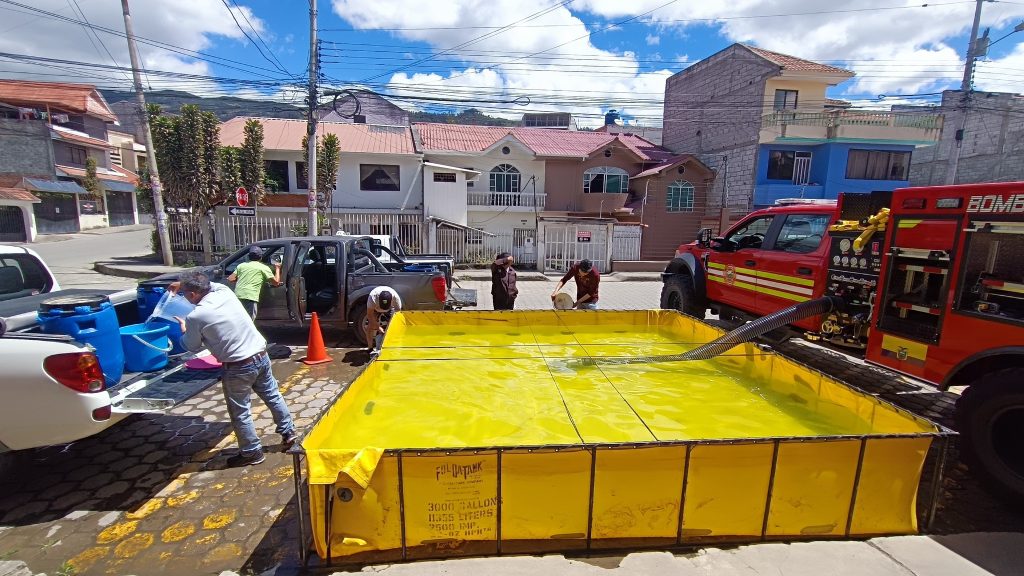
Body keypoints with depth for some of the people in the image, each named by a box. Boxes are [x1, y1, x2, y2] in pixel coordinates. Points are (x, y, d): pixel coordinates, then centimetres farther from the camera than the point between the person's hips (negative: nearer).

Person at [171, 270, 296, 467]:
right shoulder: (224, 291, -2)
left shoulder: (196, 316, -15)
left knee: (240, 412, 12)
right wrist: (184, 283, 28)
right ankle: (288, 433, 32)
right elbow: (209, 284, 26)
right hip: (261, 356, 6)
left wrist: (184, 329, 20)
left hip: (238, 368, -6)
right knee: (273, 396, 21)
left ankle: (252, 453, 25)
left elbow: (193, 347, 4)